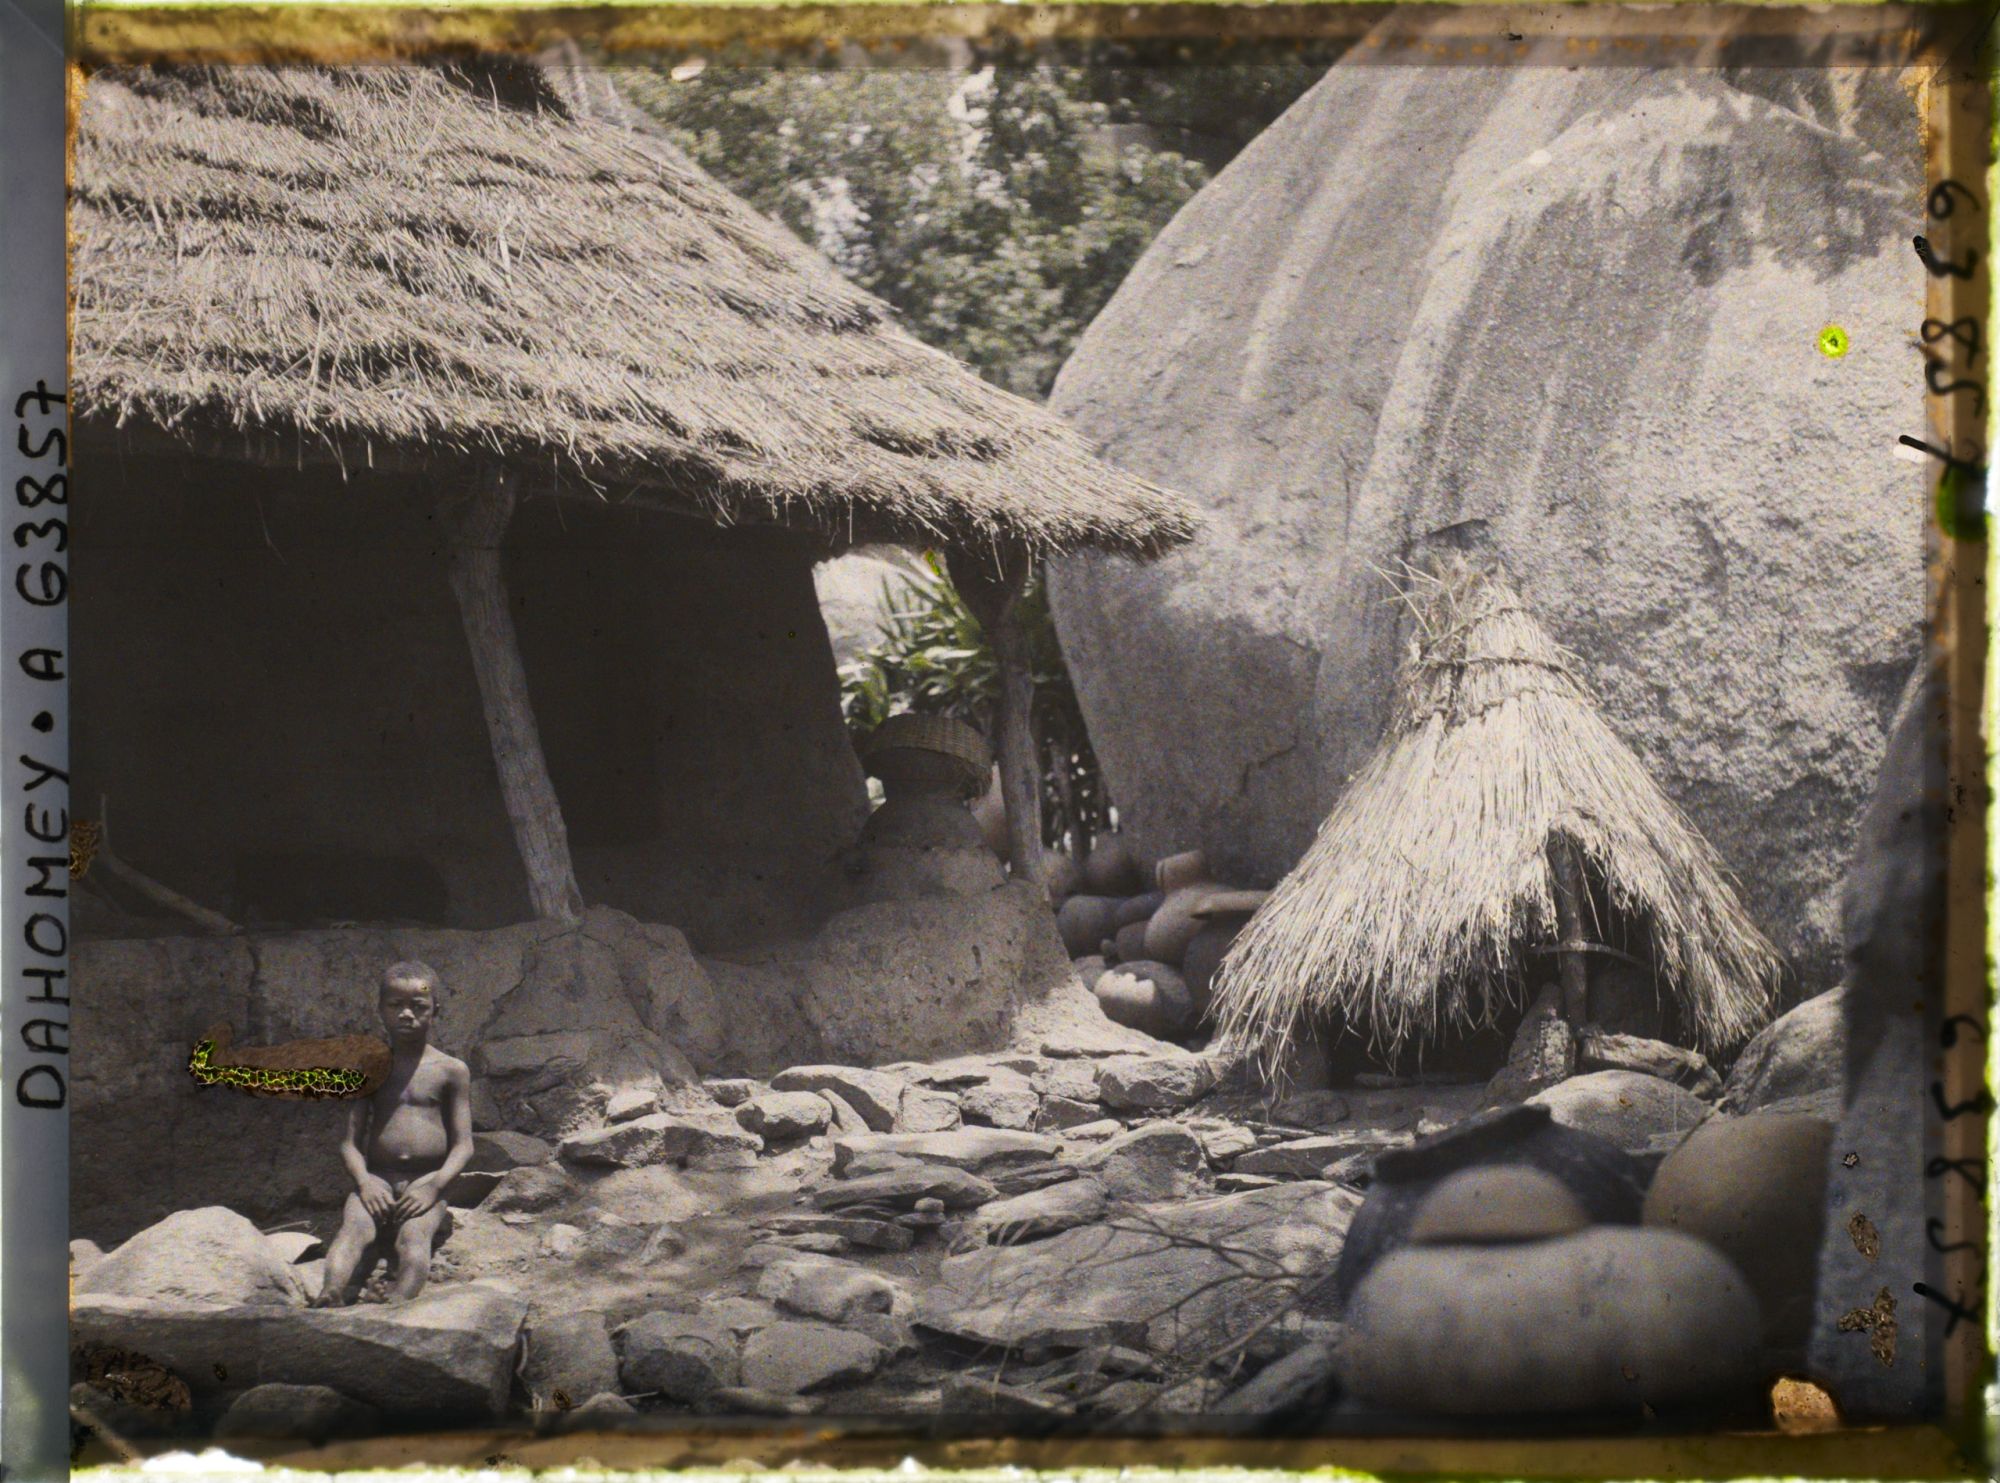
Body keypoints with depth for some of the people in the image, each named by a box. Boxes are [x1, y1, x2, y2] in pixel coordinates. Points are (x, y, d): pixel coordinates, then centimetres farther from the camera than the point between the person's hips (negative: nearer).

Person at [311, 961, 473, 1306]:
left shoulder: (451, 1071, 9)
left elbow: (463, 1144, 4)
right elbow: (351, 1140, 9)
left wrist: (435, 1184, -15)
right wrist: (364, 1180, -12)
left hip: (426, 1185, -1)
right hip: (377, 1182, 1)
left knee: (414, 1233, -32)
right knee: (355, 1227, -30)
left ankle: (398, 1303, -56)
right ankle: (330, 1295, -56)